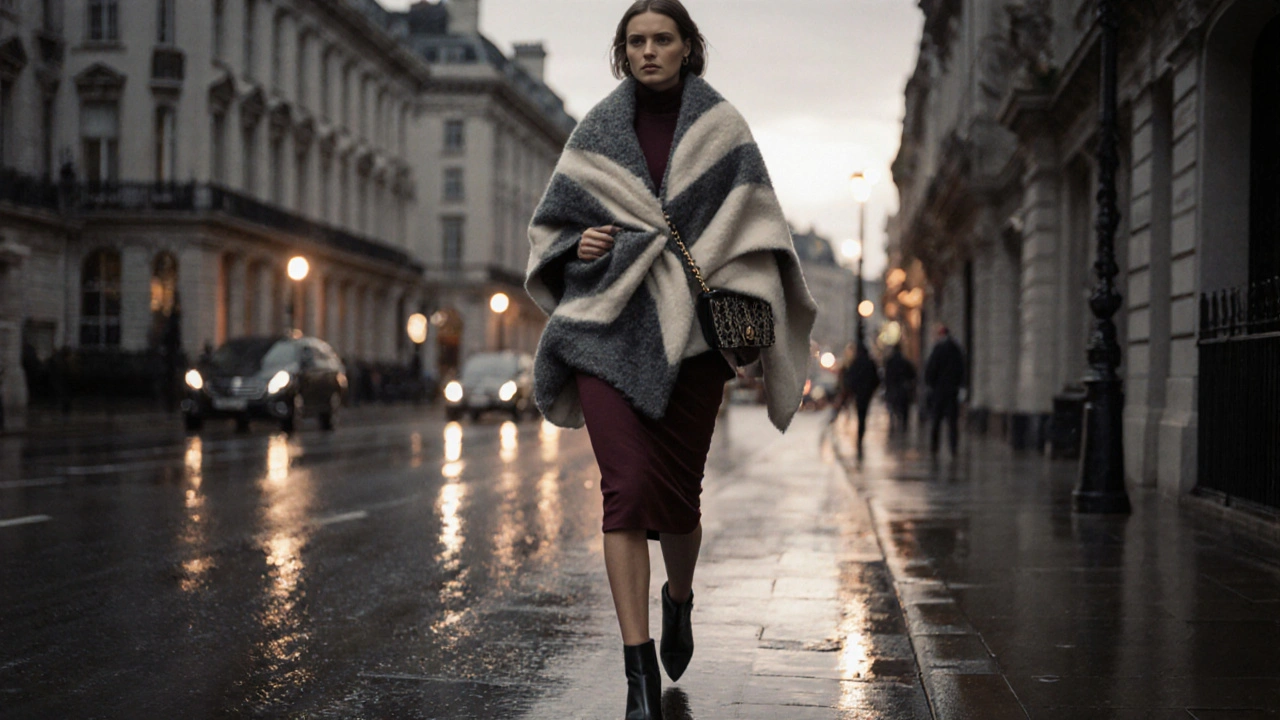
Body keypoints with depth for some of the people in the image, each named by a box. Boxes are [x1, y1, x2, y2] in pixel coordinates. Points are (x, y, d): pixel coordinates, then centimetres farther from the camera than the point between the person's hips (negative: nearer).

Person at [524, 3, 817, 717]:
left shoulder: (720, 127, 7)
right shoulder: (597, 130, 10)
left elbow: (756, 228, 4)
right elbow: (552, 222, 17)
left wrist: (746, 305, -10)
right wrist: (580, 246, -5)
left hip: (691, 329, 0)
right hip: (609, 326, 0)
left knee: (679, 491, 6)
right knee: (627, 488, -11)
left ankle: (679, 599, 39)